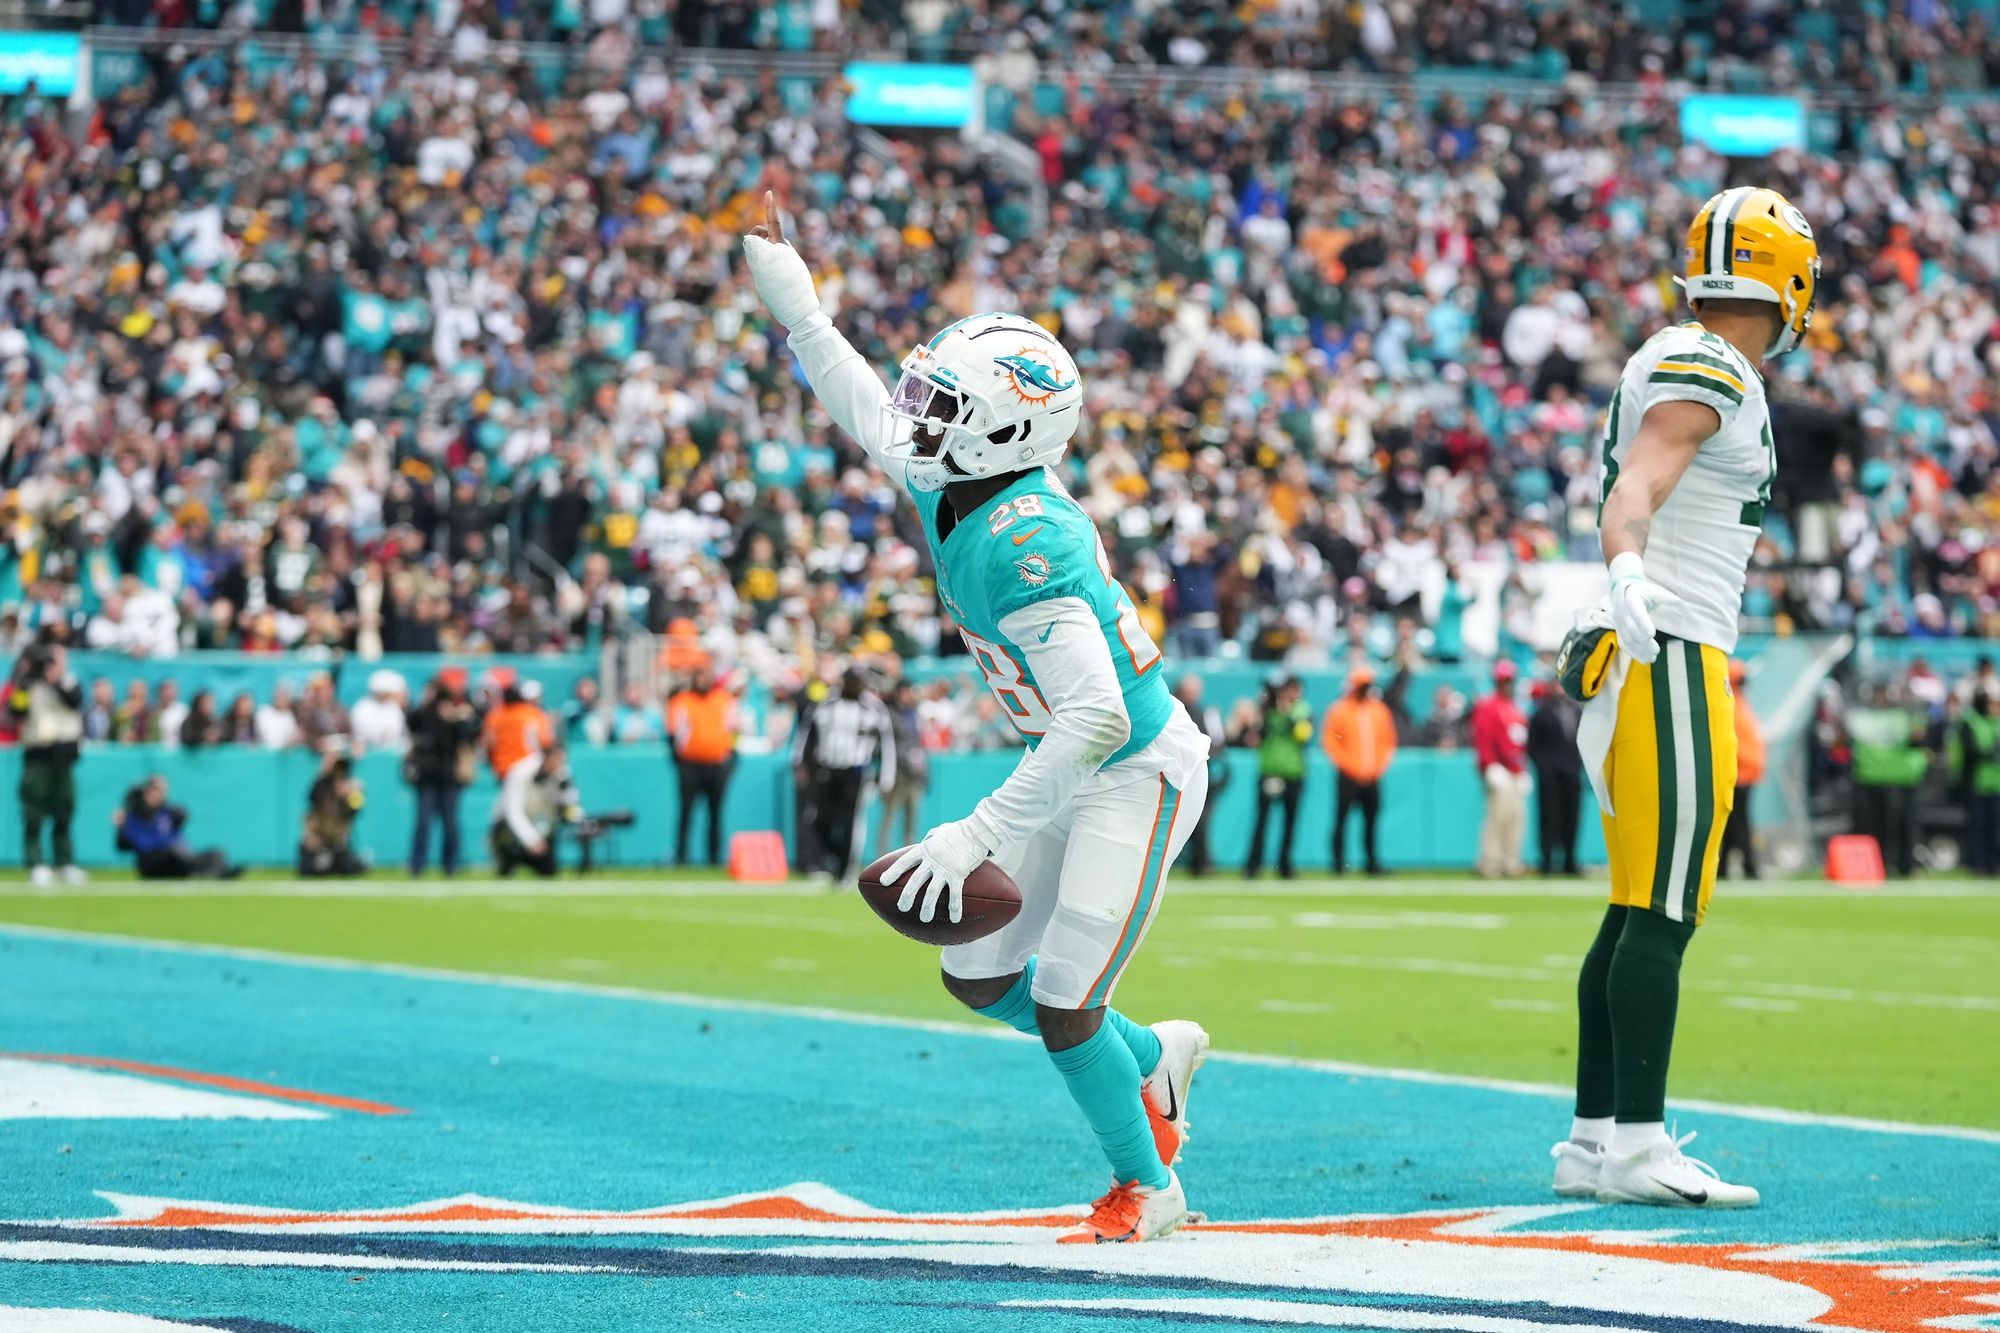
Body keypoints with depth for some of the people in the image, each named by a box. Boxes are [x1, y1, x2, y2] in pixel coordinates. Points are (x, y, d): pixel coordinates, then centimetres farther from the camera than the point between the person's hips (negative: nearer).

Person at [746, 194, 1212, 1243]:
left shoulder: (1023, 544, -32)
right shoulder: (949, 488, -5)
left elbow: (1098, 717, -35)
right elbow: (864, 404, 16)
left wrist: (979, 834, -33)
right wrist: (782, 284, 18)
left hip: (1139, 770, -9)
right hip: (1073, 761, 9)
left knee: (1063, 1005, -7)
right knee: (979, 976, 11)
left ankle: (1144, 1188, 14)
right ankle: (1153, 1059, 33)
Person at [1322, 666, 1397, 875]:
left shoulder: (1379, 710, 13)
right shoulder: (1339, 709, 0)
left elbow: (1388, 741, 17)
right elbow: (1329, 740, -4)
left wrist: (1380, 765, 3)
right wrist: (1348, 765, -11)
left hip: (1373, 777, 4)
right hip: (1348, 776, -4)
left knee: (1371, 819, 4)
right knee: (1341, 817, -6)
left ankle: (1373, 862, 8)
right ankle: (1339, 863, -5)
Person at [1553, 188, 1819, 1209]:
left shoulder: (1674, 364, 18)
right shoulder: (1709, 373, -11)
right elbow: (1635, 491, -26)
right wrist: (1628, 575, -45)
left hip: (1645, 656, 10)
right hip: (1669, 658, -10)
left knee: (1638, 912, 11)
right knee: (1663, 912, -10)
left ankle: (1593, 1139, 13)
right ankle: (1635, 1145, -11)